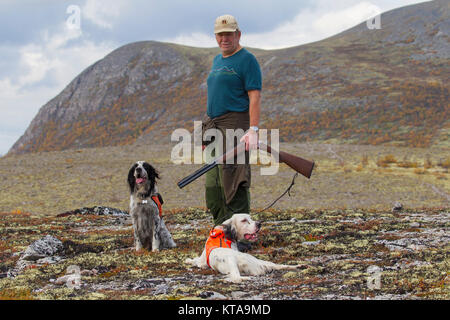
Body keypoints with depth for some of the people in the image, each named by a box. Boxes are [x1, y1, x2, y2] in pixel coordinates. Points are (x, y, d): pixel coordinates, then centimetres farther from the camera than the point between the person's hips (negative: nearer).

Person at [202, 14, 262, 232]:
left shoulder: (247, 60, -5)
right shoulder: (217, 60, 21)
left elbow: (255, 97, -13)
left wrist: (253, 130, -22)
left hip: (234, 124, -9)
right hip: (213, 124, 9)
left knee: (233, 180, -13)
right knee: (213, 183, 8)